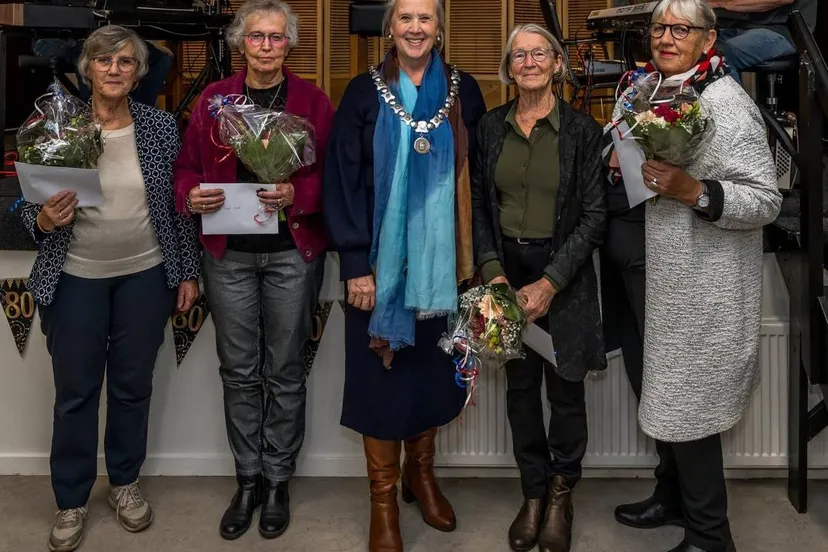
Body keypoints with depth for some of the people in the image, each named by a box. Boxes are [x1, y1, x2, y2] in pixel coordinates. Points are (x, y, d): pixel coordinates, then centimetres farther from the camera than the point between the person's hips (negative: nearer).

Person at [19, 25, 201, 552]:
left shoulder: (161, 126, -2)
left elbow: (180, 204, 2)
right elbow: (31, 207, 1)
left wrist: (189, 271, 1)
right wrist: (45, 219, -22)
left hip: (146, 276, 1)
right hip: (76, 278, -1)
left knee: (133, 385, 13)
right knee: (76, 391, 8)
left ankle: (125, 482, 34)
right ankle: (71, 501, 26)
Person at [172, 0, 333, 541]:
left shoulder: (314, 101, 1)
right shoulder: (213, 99, 7)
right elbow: (188, 168, 9)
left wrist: (297, 194, -20)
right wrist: (192, 196, -12)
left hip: (292, 252, -2)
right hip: (229, 252, 2)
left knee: (284, 372, 7)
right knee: (239, 372, 9)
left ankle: (278, 481, 23)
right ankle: (247, 480, 25)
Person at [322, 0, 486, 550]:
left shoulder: (463, 90, 5)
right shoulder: (364, 92, -1)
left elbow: (479, 175, 6)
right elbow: (342, 180, -4)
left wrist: (477, 256, 2)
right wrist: (355, 263, -11)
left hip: (441, 256, 2)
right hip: (381, 258, -2)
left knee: (433, 367, 10)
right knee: (383, 371, 2)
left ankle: (421, 472, 32)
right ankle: (384, 498, 17)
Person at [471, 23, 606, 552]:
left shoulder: (582, 129, -5)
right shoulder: (491, 127, 4)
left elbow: (594, 215, -6)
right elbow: (479, 205, 6)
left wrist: (550, 282, -14)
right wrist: (492, 269, -9)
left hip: (565, 274, -2)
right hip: (507, 270, 3)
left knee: (565, 386, 6)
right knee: (520, 385, 9)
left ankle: (561, 492, 28)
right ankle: (534, 493, 26)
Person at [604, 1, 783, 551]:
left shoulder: (727, 103, -14)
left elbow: (765, 200, -18)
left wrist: (693, 191, -30)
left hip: (700, 289, -8)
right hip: (649, 276, 8)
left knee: (686, 405, 1)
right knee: (657, 393, 19)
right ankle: (672, 496, 40)